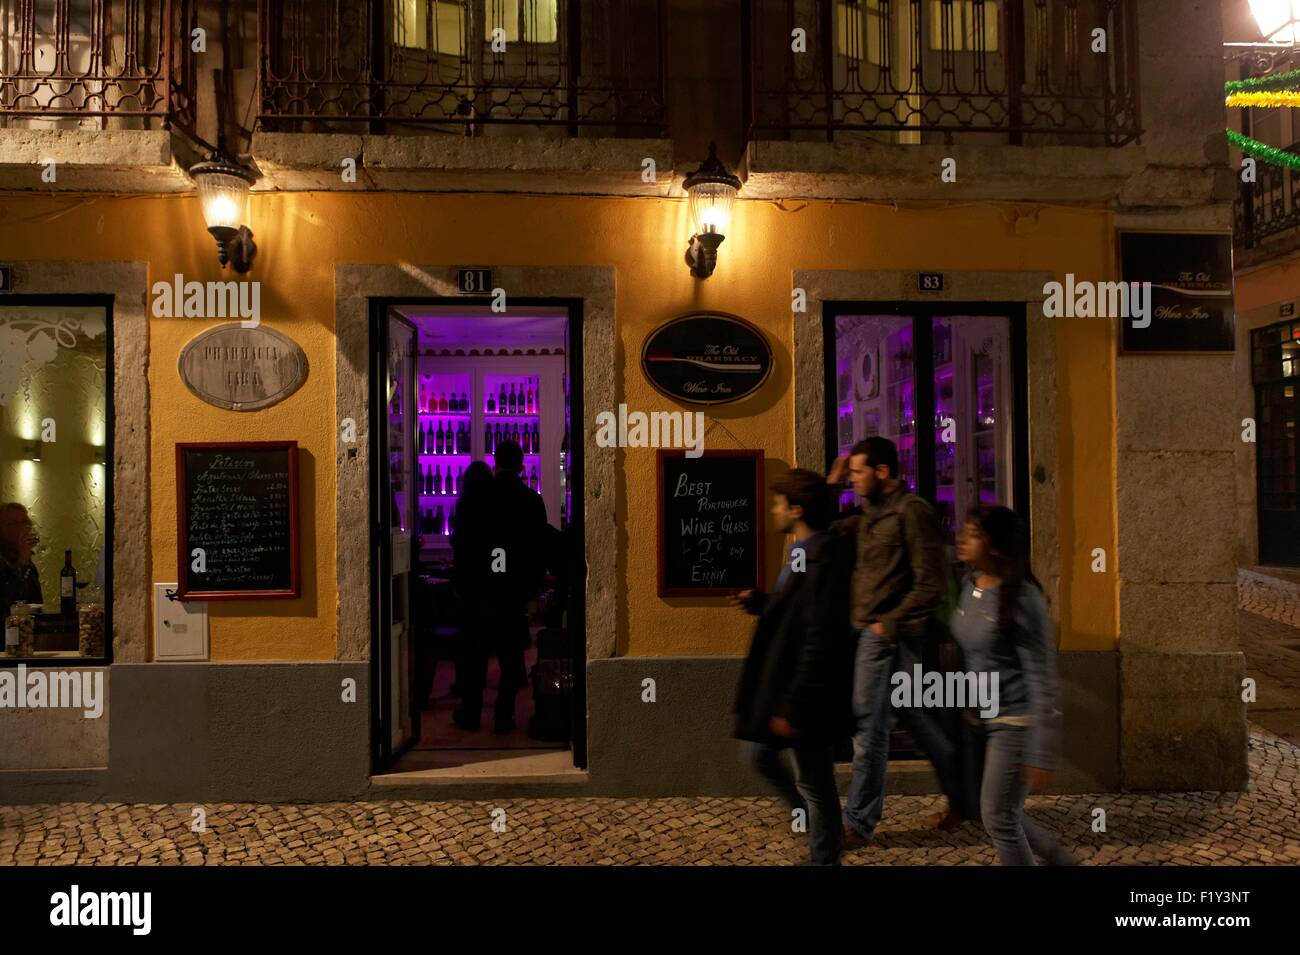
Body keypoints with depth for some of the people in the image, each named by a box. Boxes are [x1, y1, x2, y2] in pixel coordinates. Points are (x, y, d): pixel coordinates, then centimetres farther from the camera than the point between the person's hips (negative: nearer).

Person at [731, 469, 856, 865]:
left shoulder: (822, 562, -24)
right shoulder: (803, 554, 7)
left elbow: (819, 642, -27)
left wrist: (793, 708, -24)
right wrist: (759, 603, 5)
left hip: (805, 693, -10)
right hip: (782, 684, 10)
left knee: (814, 783, 5)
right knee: (760, 753, 23)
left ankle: (824, 857, 23)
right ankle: (812, 819, 38)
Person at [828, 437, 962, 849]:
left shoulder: (912, 511, -13)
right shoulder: (869, 514, 13)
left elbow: (930, 585, -16)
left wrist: (888, 624, -16)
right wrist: (831, 486, 8)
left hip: (888, 634, -9)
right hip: (872, 631, 9)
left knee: (870, 728, -2)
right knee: (914, 717, 17)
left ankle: (858, 824, 8)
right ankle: (963, 795, 30)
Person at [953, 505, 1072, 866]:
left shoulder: (1022, 599, -20)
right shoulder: (969, 585, 2)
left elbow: (1042, 678, -19)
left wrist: (1040, 753, -19)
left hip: (1016, 721, -8)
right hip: (983, 718, 8)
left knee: (998, 816, 1)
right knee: (1001, 813, 17)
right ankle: (1059, 860, 38)